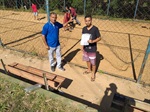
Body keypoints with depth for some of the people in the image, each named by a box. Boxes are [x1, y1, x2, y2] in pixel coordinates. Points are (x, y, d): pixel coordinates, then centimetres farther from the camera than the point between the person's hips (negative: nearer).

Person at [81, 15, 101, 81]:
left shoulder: (95, 29, -16)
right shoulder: (84, 28, -1)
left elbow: (99, 38, -11)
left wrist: (93, 41, -28)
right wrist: (82, 45, 5)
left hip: (92, 49, -5)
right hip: (85, 48, 5)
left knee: (93, 62, 8)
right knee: (87, 60, 22)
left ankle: (93, 74, 29)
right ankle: (89, 70, 46)